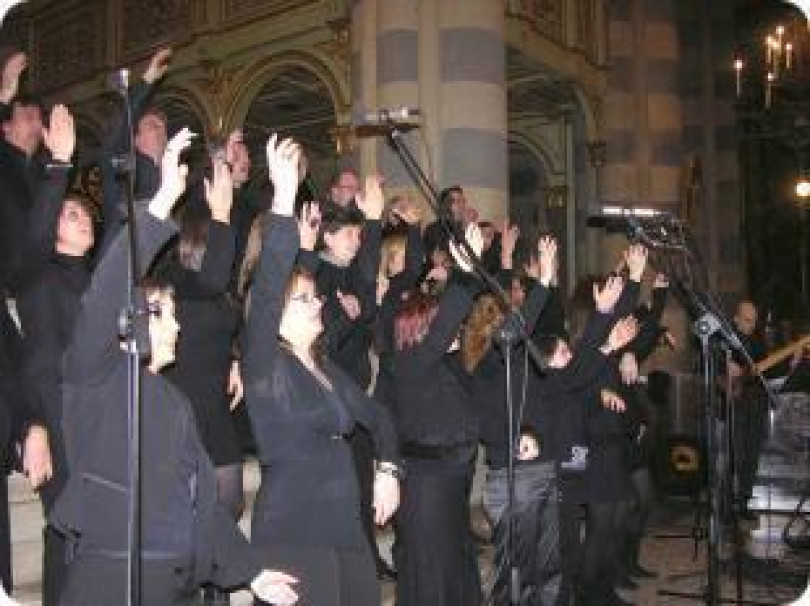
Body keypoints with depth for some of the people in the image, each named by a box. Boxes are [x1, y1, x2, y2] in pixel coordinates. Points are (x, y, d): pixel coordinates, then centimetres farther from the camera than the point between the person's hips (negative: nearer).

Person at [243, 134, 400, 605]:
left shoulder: (327, 369, 15)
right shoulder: (265, 365, -5)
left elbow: (378, 416, 26)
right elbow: (266, 284, -21)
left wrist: (389, 469, 10)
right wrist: (284, 198, -27)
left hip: (347, 527, 7)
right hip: (291, 534, -7)